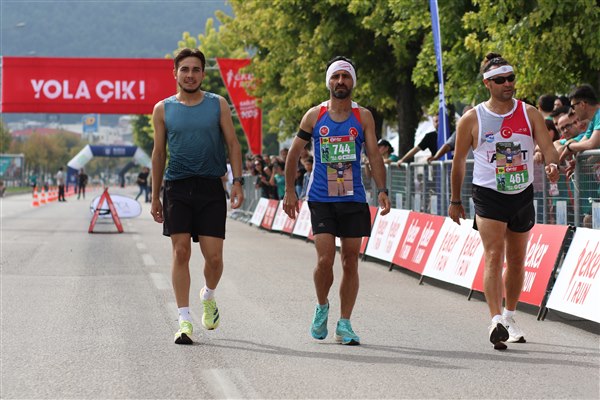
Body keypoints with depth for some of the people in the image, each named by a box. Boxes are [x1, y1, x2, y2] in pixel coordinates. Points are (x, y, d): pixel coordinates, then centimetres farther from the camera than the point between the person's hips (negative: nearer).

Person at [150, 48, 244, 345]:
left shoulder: (218, 105, 6)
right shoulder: (163, 109, 8)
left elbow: (233, 145, 7)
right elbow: (158, 153, 12)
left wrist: (237, 181, -6)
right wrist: (155, 197, 10)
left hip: (210, 188, 0)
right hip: (177, 188, 0)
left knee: (213, 257, -4)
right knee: (181, 253, -5)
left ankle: (208, 296, 28)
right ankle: (184, 320, -1)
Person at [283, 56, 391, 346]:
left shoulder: (363, 117, 4)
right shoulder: (314, 115, 3)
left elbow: (374, 155, -1)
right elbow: (294, 153, 10)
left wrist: (382, 190, -14)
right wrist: (289, 191, 5)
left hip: (354, 199, 1)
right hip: (321, 199, -1)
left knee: (350, 261, 1)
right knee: (325, 259, -12)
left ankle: (344, 324, 9)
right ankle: (322, 306, 16)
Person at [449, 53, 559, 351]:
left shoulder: (529, 114, 1)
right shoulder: (472, 119, -5)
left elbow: (547, 147, -7)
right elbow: (459, 161, 5)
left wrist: (552, 166, -30)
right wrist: (455, 201, 8)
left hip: (522, 194, 3)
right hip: (488, 195, -3)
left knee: (516, 260, 14)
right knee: (494, 255, -19)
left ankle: (510, 318, 32)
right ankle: (496, 321, -29)